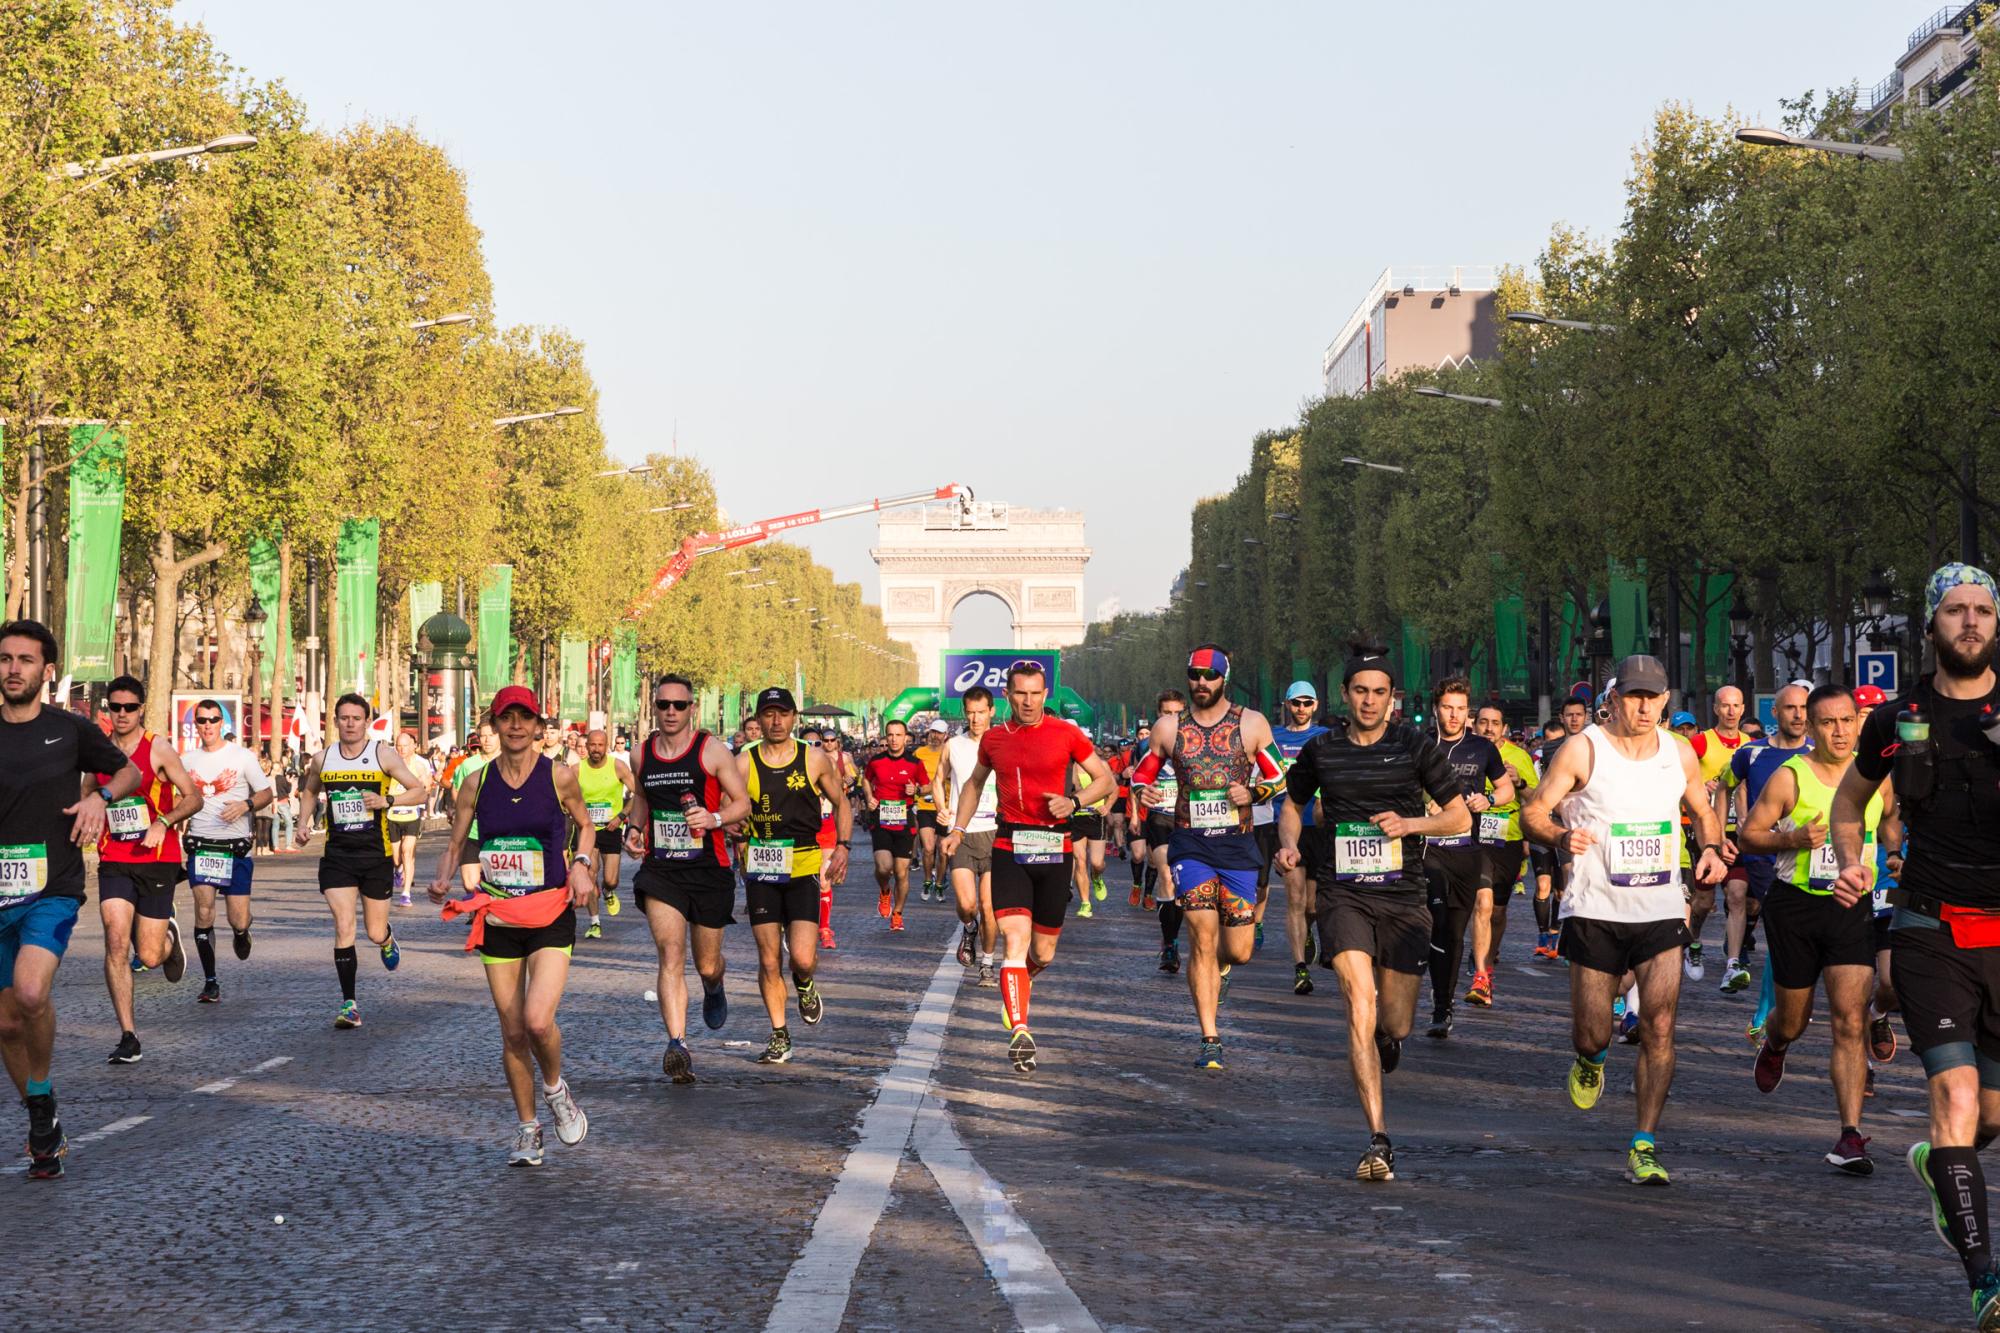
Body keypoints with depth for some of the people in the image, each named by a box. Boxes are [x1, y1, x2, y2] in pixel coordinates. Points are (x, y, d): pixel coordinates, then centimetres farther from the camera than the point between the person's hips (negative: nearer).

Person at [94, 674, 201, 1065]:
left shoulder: (158, 749, -5)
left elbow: (193, 797, -6)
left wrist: (163, 823, -20)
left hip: (157, 861, -2)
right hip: (114, 862, 2)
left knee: (149, 957, -1)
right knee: (116, 943, -15)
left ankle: (169, 937, 39)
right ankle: (128, 1037, -9)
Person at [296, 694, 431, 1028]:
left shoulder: (383, 756, -5)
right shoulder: (322, 759, 4)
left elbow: (420, 791, -4)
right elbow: (310, 790, 25)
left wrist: (386, 801, -18)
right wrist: (304, 823, 9)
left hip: (375, 853, -1)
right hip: (337, 854, 1)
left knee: (375, 934, 7)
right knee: (343, 928, -12)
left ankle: (387, 938, 47)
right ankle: (349, 1004, -6)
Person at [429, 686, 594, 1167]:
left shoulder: (559, 777, -4)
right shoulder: (476, 783, 2)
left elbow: (585, 825, 12)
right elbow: (456, 843, 9)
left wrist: (581, 864, -6)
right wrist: (443, 880, -10)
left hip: (550, 914, -2)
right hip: (498, 917, 3)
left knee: (538, 1020, -19)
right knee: (512, 1030, 5)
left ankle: (555, 1089, 13)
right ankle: (526, 1128, 22)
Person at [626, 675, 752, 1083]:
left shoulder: (712, 750, -6)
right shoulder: (641, 754, 5)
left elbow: (743, 802, -3)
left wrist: (715, 819, -22)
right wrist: (634, 828, 6)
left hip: (708, 869, -1)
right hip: (660, 869, 1)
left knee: (707, 965, 12)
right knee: (671, 954, -17)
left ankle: (714, 991, 51)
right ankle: (677, 1045, -24)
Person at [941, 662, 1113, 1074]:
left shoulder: (1066, 733, 0)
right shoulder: (993, 739, 7)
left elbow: (1106, 780, 6)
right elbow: (974, 783, 26)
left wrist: (1074, 801, -11)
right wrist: (957, 829, 18)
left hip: (1054, 847, 0)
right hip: (1009, 847, 0)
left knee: (1044, 953, 9)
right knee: (1015, 939, -17)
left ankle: (1020, 980, 44)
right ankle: (1019, 1032, -22)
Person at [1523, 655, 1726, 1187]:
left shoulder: (1680, 754, 6)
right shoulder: (1582, 751, -6)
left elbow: (1703, 812, 22)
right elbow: (1533, 811, -6)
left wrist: (1710, 849, 2)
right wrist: (1562, 836, -26)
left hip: (1662, 910, 2)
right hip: (1595, 909, -2)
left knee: (1659, 1029, -10)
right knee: (1591, 1034, 2)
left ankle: (1644, 1147, -2)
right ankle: (1592, 1059, 41)